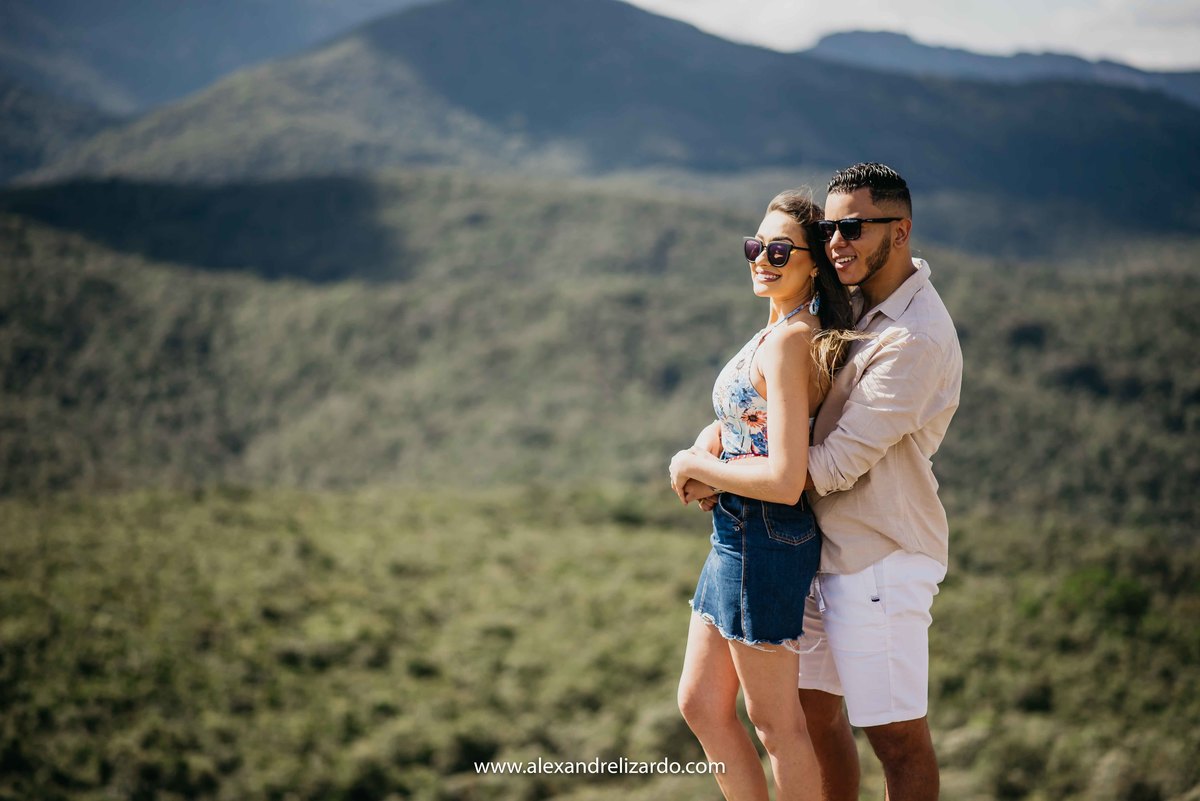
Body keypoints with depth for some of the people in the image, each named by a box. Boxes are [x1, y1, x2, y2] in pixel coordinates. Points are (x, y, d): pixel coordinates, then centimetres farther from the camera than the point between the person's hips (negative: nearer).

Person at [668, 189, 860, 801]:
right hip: (736, 537, 10)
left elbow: (785, 480, -27)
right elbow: (733, 420, 22)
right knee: (700, 706, 17)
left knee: (775, 723, 3)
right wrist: (703, 452, 0)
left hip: (766, 539, -10)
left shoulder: (788, 342, -21)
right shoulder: (782, 333, 9)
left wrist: (695, 464, -12)